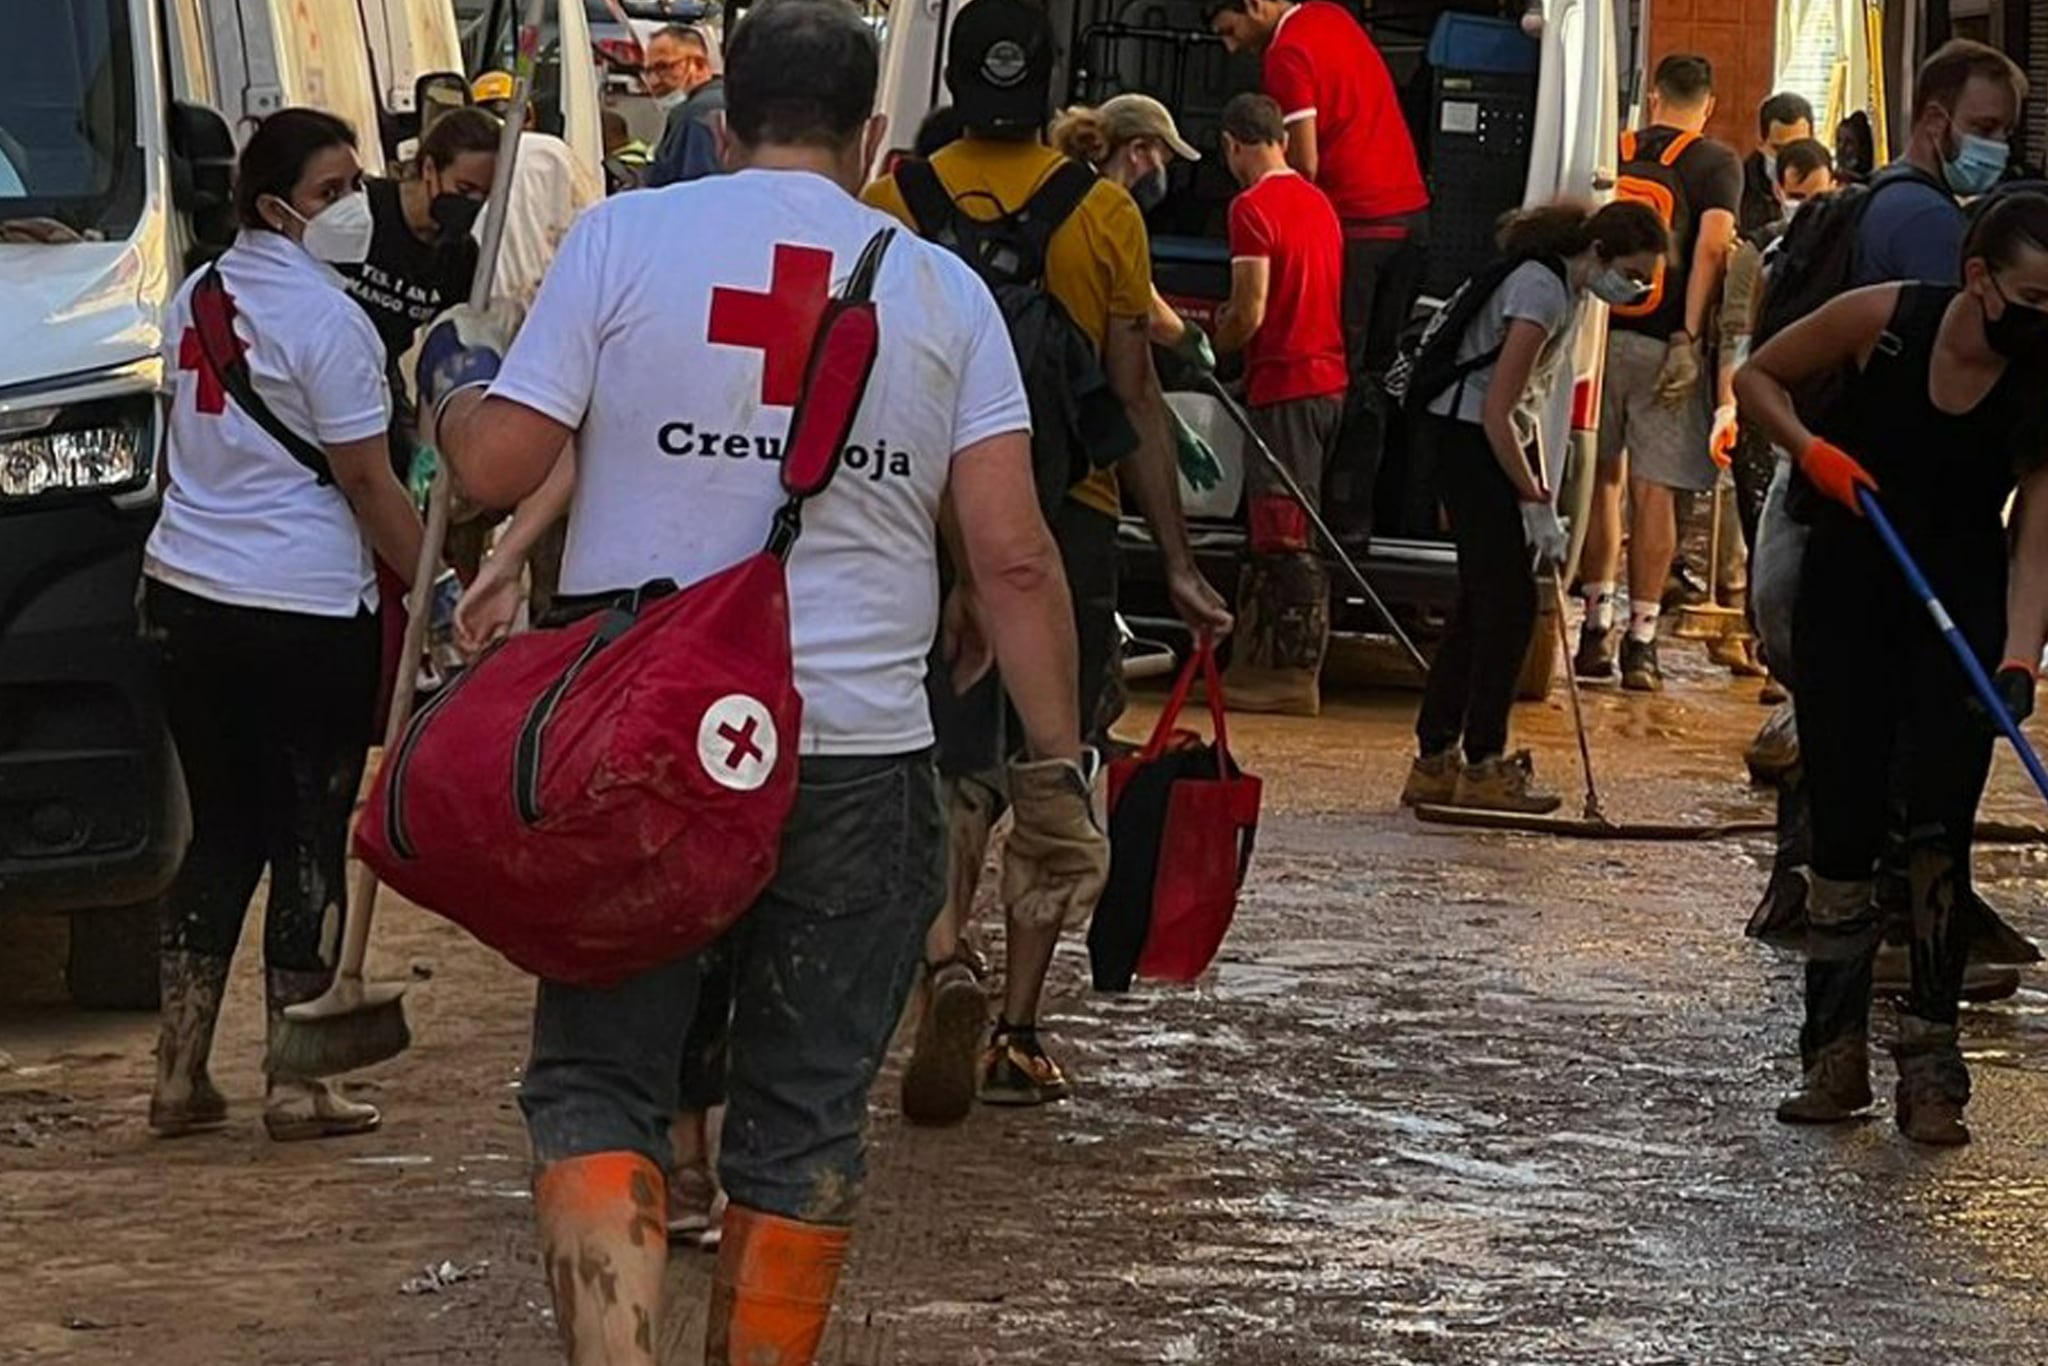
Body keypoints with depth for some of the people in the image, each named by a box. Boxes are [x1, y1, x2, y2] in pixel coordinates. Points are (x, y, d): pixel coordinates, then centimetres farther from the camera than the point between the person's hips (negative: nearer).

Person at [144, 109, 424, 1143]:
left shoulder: (196, 300, 12)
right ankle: (295, 1086, 4)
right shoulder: (327, 321, -12)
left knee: (220, 831, 14)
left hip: (185, 594, 7)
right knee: (310, 842, 2)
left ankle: (180, 1074, 14)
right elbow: (368, 485, -13)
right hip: (305, 612, -7)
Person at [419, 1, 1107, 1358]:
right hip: (859, 756, 1)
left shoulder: (623, 239, 0)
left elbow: (498, 468, -3)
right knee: (807, 1119, 11)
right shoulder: (942, 289, 5)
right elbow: (1013, 553, -1)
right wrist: (1058, 769, 4)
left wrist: (455, 379, 18)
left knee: (598, 1082, 7)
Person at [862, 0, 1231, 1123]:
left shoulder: (894, 206, 0)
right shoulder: (1104, 214, -2)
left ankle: (946, 963, -22)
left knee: (952, 769, 6)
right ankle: (1017, 1036, 10)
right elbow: (1136, 401, -1)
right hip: (1070, 522, 0)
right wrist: (1177, 564, 3)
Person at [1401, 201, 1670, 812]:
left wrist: (1538, 486, 11)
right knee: (1509, 601, -9)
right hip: (1467, 436, -10)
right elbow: (1496, 411, -24)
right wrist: (1536, 503, -21)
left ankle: (1435, 761, 12)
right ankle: (1483, 765, -5)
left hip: (1493, 438, 10)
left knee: (1482, 602, 9)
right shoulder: (1542, 291, -23)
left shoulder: (1567, 285, 7)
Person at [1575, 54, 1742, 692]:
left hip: (1599, 333, 3)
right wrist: (1688, 339, -15)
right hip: (1662, 342, -3)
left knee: (1602, 478, 15)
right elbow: (1711, 246, -13)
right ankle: (1640, 639, 0)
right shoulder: (1716, 164, -1)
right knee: (1653, 491, 0)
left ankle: (1596, 625, 17)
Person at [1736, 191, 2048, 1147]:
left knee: (1938, 828, -10)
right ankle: (1835, 1058, 12)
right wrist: (1813, 450, -15)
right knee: (1844, 825, 2)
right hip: (1848, 593, 1)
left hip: (1961, 609, -1)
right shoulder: (1883, 319, -13)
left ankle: (1931, 1067, -6)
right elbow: (1760, 376, 2)